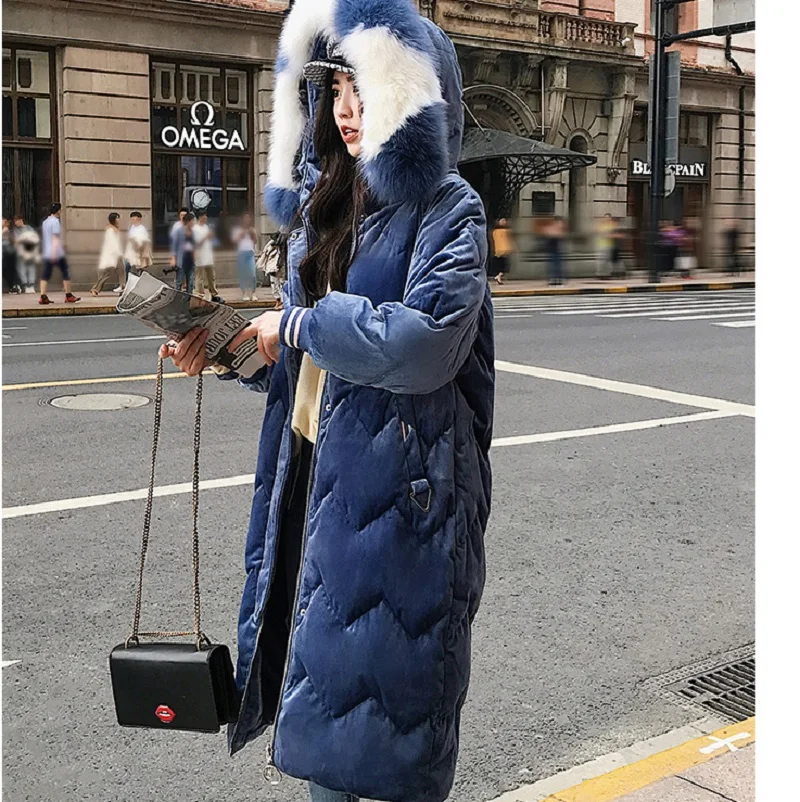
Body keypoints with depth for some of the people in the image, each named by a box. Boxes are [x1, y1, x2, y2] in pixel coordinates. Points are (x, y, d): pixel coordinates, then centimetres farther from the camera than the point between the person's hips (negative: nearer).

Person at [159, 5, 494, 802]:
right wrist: (228, 346, -1)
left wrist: (301, 326, -14)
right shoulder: (326, 203, 13)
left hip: (400, 487, -7)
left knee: (387, 675, 2)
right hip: (315, 471, 7)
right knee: (321, 654, 14)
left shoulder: (447, 209, -8)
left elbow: (425, 343, -24)